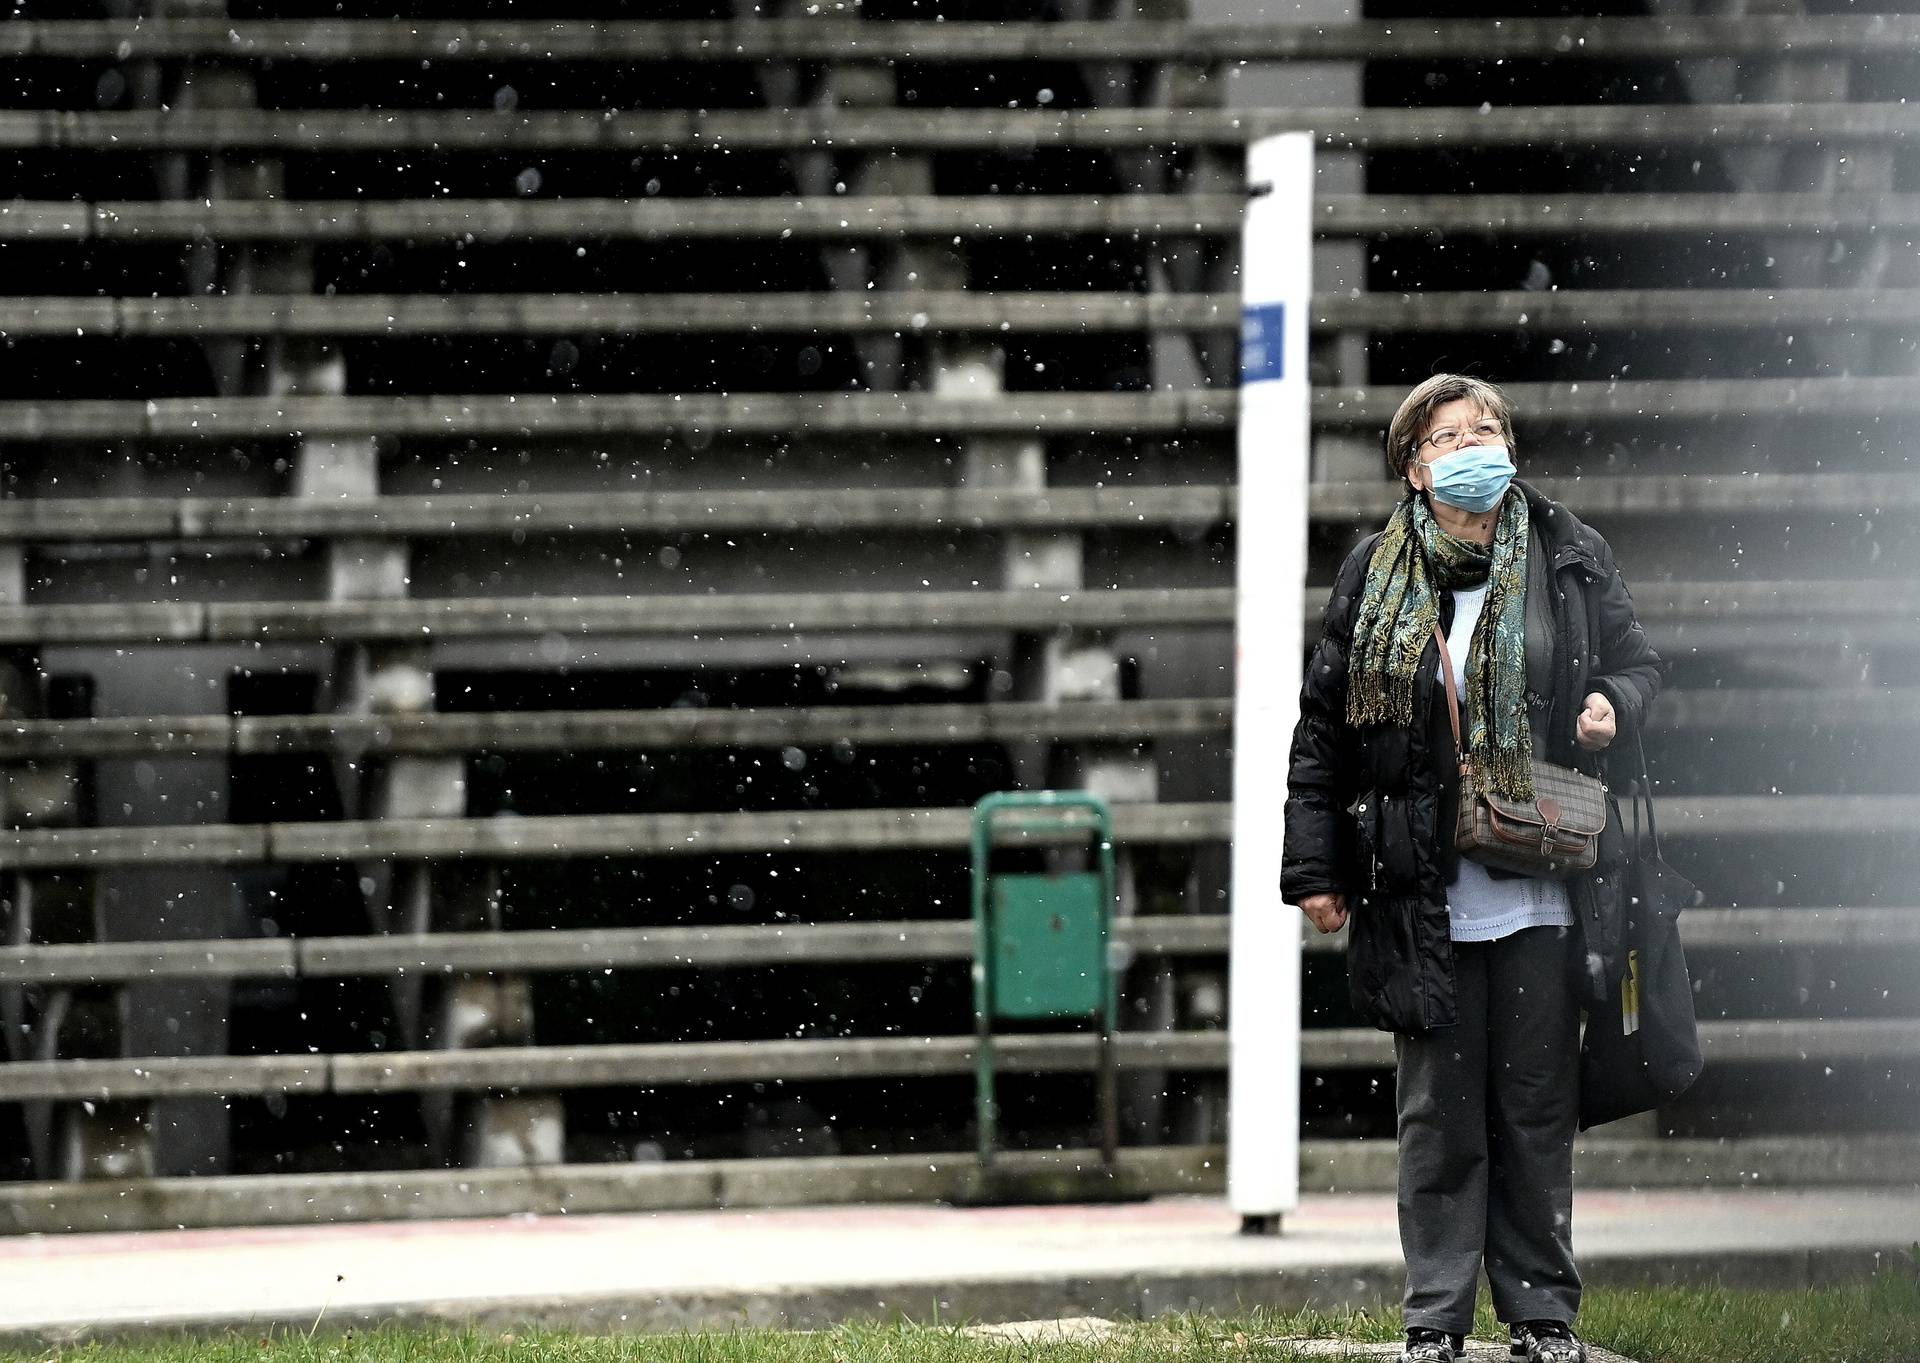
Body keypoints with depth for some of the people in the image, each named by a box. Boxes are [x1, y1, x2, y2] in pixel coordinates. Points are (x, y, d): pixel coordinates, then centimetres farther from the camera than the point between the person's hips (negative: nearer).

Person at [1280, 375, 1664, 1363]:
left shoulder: (1570, 559, 5)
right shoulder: (1374, 578, 3)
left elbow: (1638, 660, 16)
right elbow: (1322, 728, 6)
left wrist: (1615, 705, -8)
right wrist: (1313, 867, 3)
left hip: (1544, 897, 1)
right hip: (1426, 901, 0)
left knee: (1538, 1106, 5)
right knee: (1438, 1113, 3)